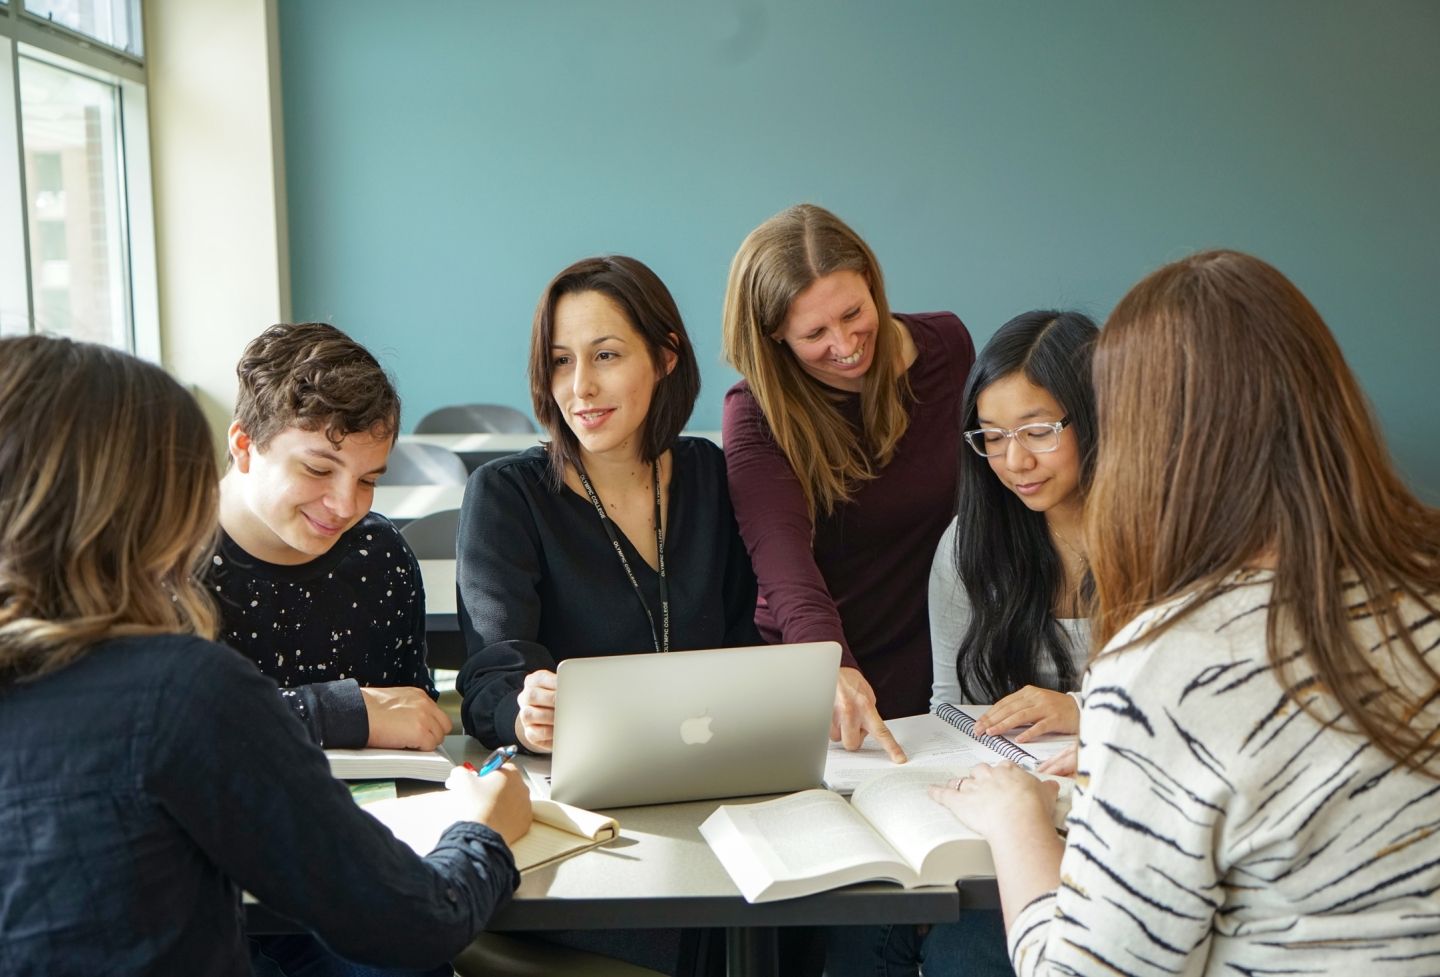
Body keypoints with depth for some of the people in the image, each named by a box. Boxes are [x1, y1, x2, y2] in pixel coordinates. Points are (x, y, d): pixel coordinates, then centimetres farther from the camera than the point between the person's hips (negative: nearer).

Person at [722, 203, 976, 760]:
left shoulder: (947, 346, 1)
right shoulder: (756, 415, -10)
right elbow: (782, 554, -25)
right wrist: (830, 665, -43)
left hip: (940, 668, 2)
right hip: (817, 674, -1)